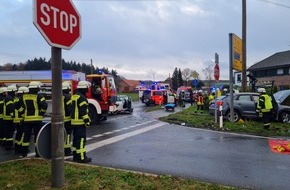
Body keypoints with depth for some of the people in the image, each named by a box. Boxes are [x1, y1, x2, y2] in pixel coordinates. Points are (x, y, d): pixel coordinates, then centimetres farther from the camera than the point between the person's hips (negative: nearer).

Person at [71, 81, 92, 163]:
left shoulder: (74, 96, 15)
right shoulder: (82, 98, -16)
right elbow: (83, 111, -21)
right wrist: (87, 120, -16)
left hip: (74, 122, 10)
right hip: (80, 122, -10)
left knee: (76, 139, 15)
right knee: (81, 139, -6)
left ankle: (75, 156, 22)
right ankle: (82, 157, -3)